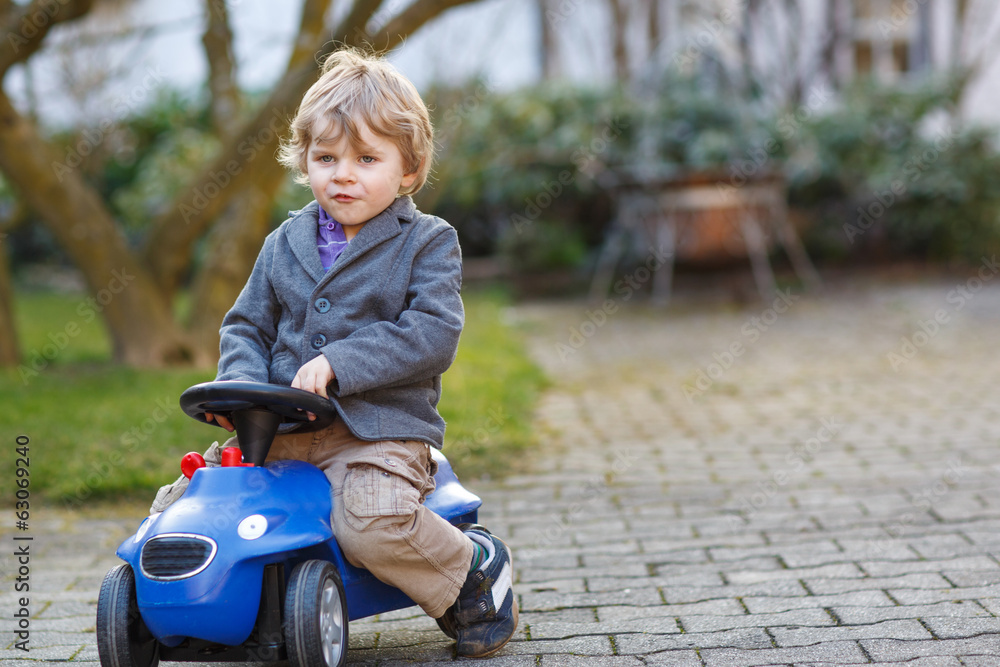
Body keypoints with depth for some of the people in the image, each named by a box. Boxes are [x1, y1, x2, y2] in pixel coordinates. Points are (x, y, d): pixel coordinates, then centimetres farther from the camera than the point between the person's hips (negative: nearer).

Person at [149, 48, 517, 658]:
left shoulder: (428, 242, 0)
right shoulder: (286, 243, 14)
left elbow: (434, 335, -13)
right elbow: (247, 326, 18)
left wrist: (338, 364, -22)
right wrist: (244, 383, -5)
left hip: (381, 430, -5)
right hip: (279, 429, 5)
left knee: (371, 524, -33)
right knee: (177, 507, -3)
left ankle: (477, 568, -4)